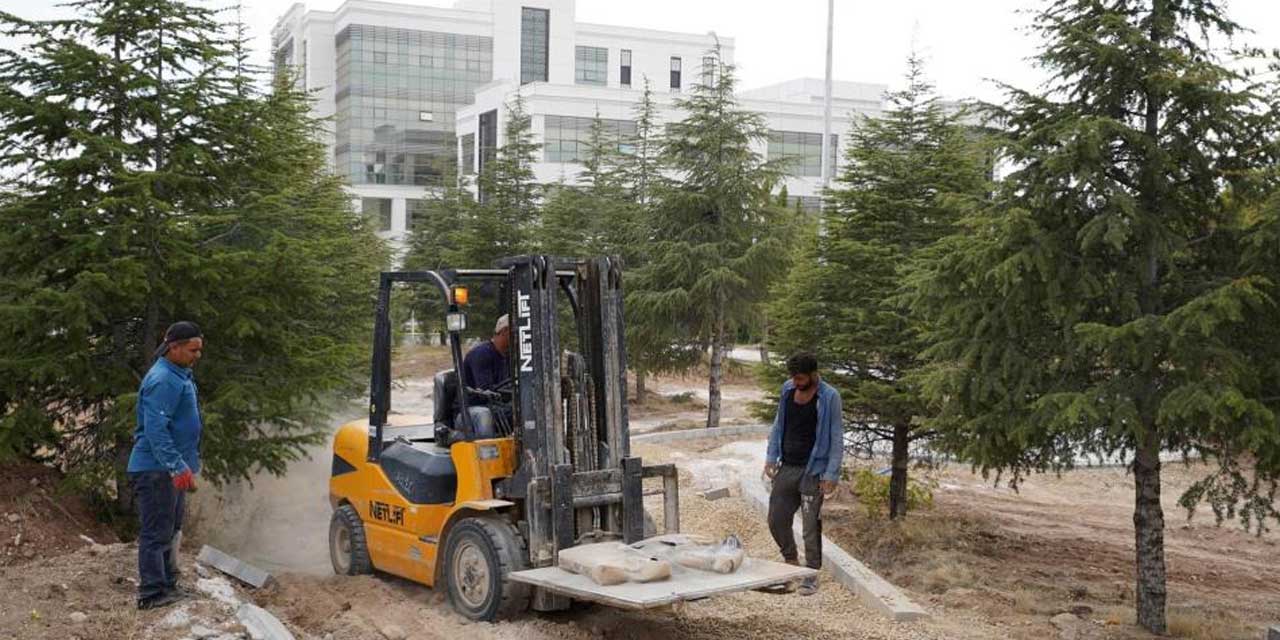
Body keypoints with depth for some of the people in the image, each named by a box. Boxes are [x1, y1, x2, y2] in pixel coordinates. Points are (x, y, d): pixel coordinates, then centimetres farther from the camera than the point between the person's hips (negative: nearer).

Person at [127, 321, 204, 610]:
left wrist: (188, 464, 24)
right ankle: (152, 593, 0)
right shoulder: (162, 381, -19)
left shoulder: (180, 377, 14)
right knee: (156, 533, -5)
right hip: (156, 470, -11)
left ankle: (167, 586, 27)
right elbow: (156, 430, -25)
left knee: (170, 531, 17)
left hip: (170, 468, 11)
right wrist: (177, 467, -28)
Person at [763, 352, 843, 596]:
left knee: (811, 525, -1)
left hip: (812, 471, -5)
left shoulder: (829, 397, -11)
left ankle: (811, 575, 10)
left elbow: (836, 437, -10)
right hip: (786, 467, 5)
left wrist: (831, 474, -14)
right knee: (776, 519, 8)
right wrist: (771, 457, 7)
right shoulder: (788, 390, 3)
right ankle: (791, 561, 31)